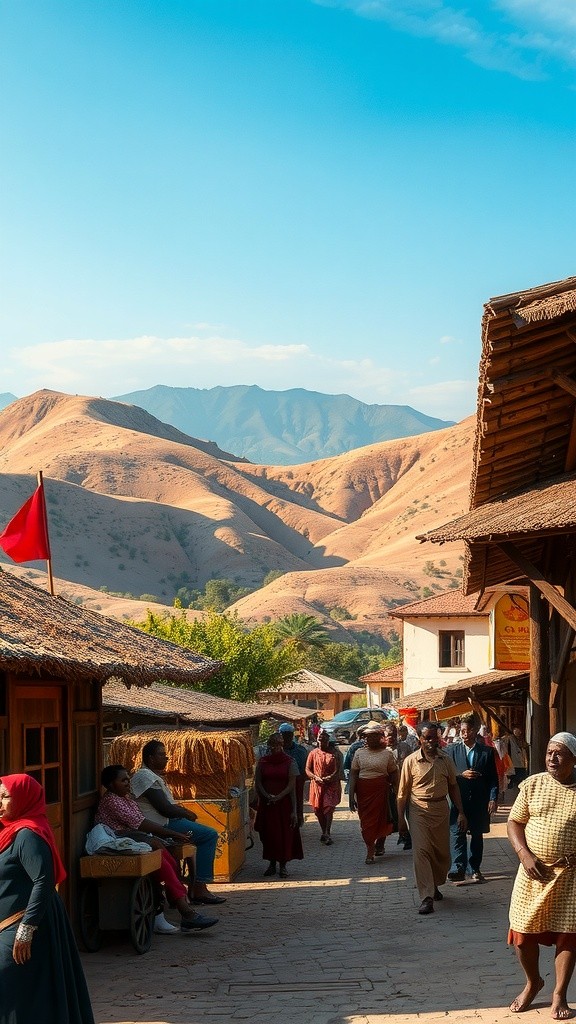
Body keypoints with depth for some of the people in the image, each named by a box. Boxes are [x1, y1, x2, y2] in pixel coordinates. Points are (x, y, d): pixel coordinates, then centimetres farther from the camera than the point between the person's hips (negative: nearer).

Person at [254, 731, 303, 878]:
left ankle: (283, 864, 7)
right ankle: (271, 864, 14)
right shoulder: (262, 761, 6)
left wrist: (278, 796, -18)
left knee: (285, 833, -1)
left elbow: (292, 784, -7)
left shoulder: (289, 762, -1)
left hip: (284, 802, -2)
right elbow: (258, 782, 3)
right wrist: (267, 796, -13)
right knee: (268, 833, 4)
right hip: (266, 804, 2)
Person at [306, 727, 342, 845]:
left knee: (328, 809, -11)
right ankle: (324, 832, 24)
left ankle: (327, 834, -13)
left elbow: (338, 769, 0)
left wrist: (330, 778, -18)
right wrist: (316, 778, -13)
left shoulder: (334, 753, 4)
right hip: (317, 785, 2)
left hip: (331, 785, -2)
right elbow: (308, 770, 5)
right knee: (318, 810, 7)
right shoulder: (313, 753, 7)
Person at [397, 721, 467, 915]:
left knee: (442, 852, 10)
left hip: (441, 809, 3)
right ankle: (427, 898, -14)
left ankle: (434, 885, 35)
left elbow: (453, 787, 12)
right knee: (421, 851, -12)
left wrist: (461, 812, 7)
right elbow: (403, 792, 0)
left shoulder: (445, 760, 5)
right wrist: (401, 818, -2)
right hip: (419, 810, -3)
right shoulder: (411, 761, -4)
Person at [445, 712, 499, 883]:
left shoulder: (487, 752, 3)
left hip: (479, 802, 1)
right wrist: (461, 775, -15)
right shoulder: (451, 750, 3)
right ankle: (458, 869, -17)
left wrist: (493, 798, -7)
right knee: (457, 835, -10)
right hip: (458, 800, -1)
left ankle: (474, 869, 18)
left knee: (477, 835, 9)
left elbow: (493, 778, 2)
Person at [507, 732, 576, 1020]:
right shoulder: (532, 785, 0)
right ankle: (532, 982, 31)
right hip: (534, 871, 2)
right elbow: (514, 822, 3)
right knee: (523, 932, 6)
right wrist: (525, 855, -12)